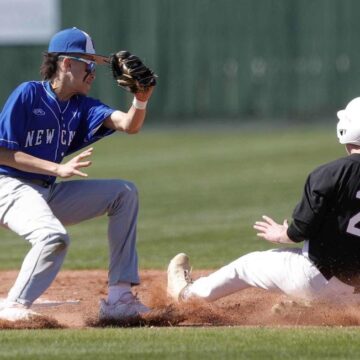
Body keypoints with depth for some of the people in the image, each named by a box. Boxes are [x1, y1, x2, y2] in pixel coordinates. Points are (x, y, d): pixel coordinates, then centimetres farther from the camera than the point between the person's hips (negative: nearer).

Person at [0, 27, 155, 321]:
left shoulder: (82, 106, 8)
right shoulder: (28, 95, -11)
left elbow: (128, 125, -6)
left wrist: (141, 100, -28)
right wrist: (57, 169, -22)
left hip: (50, 193, 8)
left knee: (124, 193, 1)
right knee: (54, 236, -36)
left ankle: (119, 297, -4)